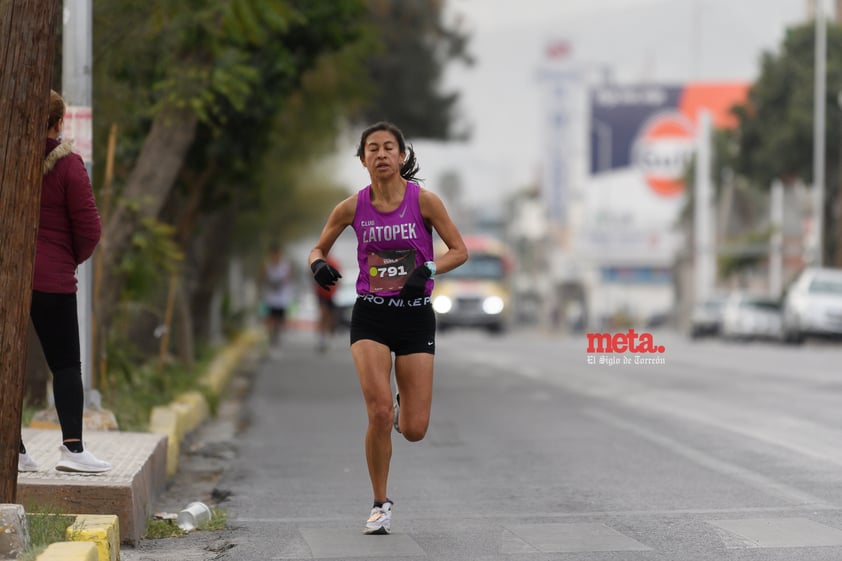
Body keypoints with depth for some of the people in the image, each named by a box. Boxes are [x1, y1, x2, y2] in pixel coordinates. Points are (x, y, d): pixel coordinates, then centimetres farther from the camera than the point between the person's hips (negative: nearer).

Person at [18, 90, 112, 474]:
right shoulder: (67, 165, -7)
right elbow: (89, 228, -7)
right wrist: (74, 258, 12)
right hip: (52, 279, -3)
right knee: (65, 365, 5)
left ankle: (13, 449, 5)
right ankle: (72, 446, -1)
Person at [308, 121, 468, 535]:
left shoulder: (423, 201, -6)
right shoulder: (352, 207, -2)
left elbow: (459, 250, -1)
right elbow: (319, 248, 11)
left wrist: (428, 269, -19)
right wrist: (319, 264, -12)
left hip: (415, 317, 0)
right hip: (370, 317, 0)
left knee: (414, 430, -3)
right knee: (379, 413, -18)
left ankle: (402, 409, 37)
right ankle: (380, 504, 2)